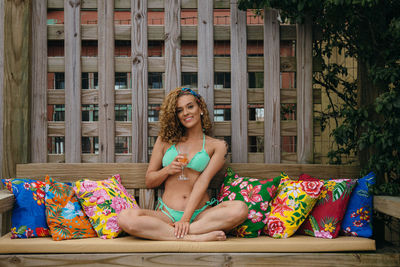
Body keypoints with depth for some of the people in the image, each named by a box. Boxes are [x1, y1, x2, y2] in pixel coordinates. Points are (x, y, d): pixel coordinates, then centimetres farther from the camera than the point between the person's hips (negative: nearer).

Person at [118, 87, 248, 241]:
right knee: (125, 217, -29)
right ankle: (195, 237, -29)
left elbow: (203, 181, -3)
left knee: (240, 209, -31)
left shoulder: (217, 146, 11)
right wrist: (168, 170, -6)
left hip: (200, 214, -1)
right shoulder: (165, 140, 15)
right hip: (166, 214, 1)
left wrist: (186, 218, -14)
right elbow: (149, 181, 16)